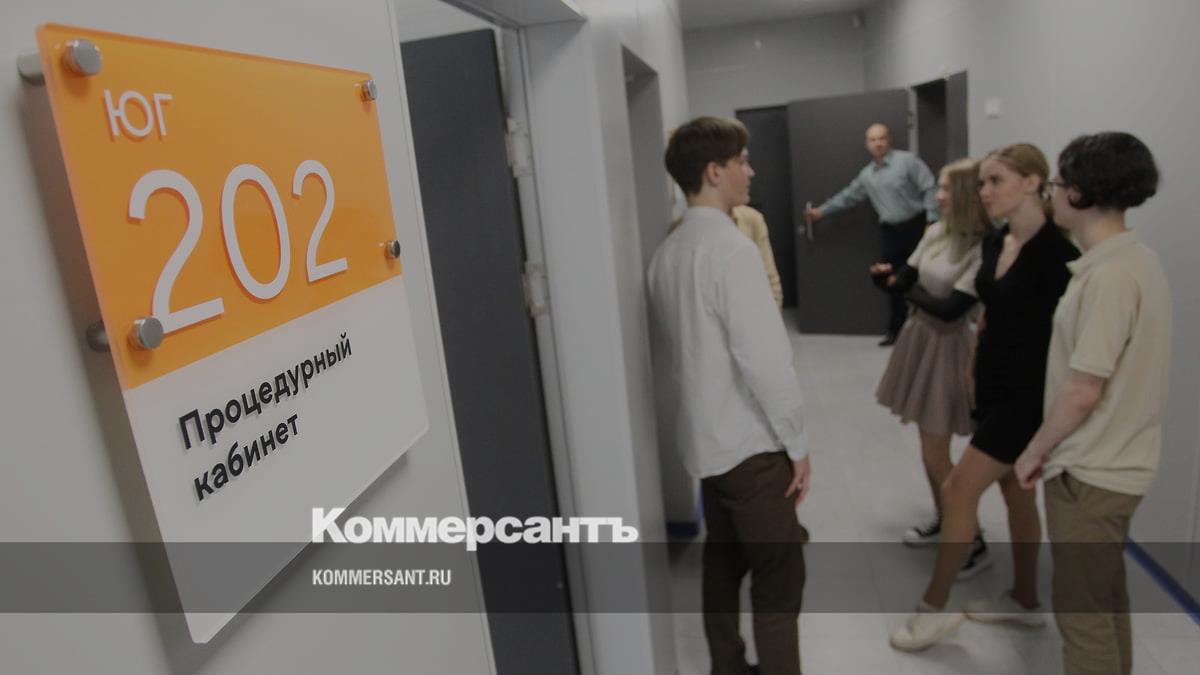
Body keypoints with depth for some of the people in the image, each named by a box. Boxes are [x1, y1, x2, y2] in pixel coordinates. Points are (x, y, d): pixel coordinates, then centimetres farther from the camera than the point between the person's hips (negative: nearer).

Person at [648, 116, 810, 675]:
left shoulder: (666, 252, 6)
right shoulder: (730, 248, -20)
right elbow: (764, 357, -23)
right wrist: (797, 442, -12)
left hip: (704, 438, 8)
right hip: (751, 443, -8)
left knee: (723, 563, 20)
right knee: (778, 575, 6)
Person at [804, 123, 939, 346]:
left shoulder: (907, 160, -8)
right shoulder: (867, 175, 11)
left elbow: (930, 190, -11)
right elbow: (847, 196, 23)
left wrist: (932, 221, -17)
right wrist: (821, 211, 25)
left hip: (916, 227, -5)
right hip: (890, 232, 5)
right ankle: (896, 330, 16)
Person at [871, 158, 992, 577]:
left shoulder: (983, 250, -21)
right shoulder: (935, 232, 2)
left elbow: (951, 309, -23)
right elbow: (906, 279, 4)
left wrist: (906, 290, -10)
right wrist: (887, 277, -18)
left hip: (947, 347, -8)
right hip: (919, 338, 8)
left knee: (936, 456, -1)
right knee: (928, 445, 18)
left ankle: (974, 543, 16)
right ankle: (943, 522, 37)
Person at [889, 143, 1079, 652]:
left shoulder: (1055, 250, -18)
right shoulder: (994, 243, 6)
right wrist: (973, 370, 16)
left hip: (1028, 393, -8)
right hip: (992, 385, 8)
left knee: (958, 489, -5)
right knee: (1015, 491, 18)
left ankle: (935, 607, 10)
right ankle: (1024, 600, 35)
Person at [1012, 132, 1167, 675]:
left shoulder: (1110, 276, -24)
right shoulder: (1135, 259, 6)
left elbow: (1083, 390, -24)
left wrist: (1035, 450, -10)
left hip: (1090, 472, -9)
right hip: (1111, 462, 9)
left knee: (1081, 608, 5)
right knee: (1104, 597, 23)